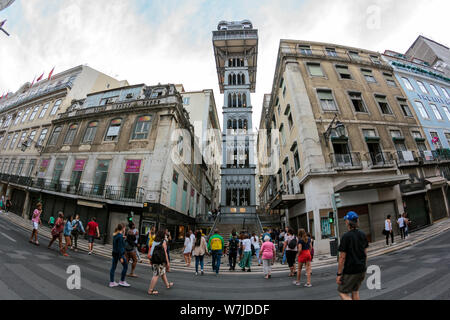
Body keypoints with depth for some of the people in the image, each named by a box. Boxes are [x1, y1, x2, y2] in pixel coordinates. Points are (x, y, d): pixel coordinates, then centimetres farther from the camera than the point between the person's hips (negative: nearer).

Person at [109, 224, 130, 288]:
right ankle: (122, 281, 15)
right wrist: (121, 257, -18)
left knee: (113, 267, 13)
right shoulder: (120, 236, -22)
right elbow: (120, 247, -22)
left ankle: (111, 282, 21)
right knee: (125, 266, 7)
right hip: (119, 253, -8)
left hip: (114, 253, 8)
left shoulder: (114, 235, 4)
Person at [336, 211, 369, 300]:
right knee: (355, 291, 23)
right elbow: (365, 253, 10)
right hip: (362, 270, 7)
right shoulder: (362, 235, 0)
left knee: (343, 293, 7)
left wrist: (339, 274, -11)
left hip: (350, 271, -7)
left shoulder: (346, 237, -20)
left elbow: (342, 257, -18)